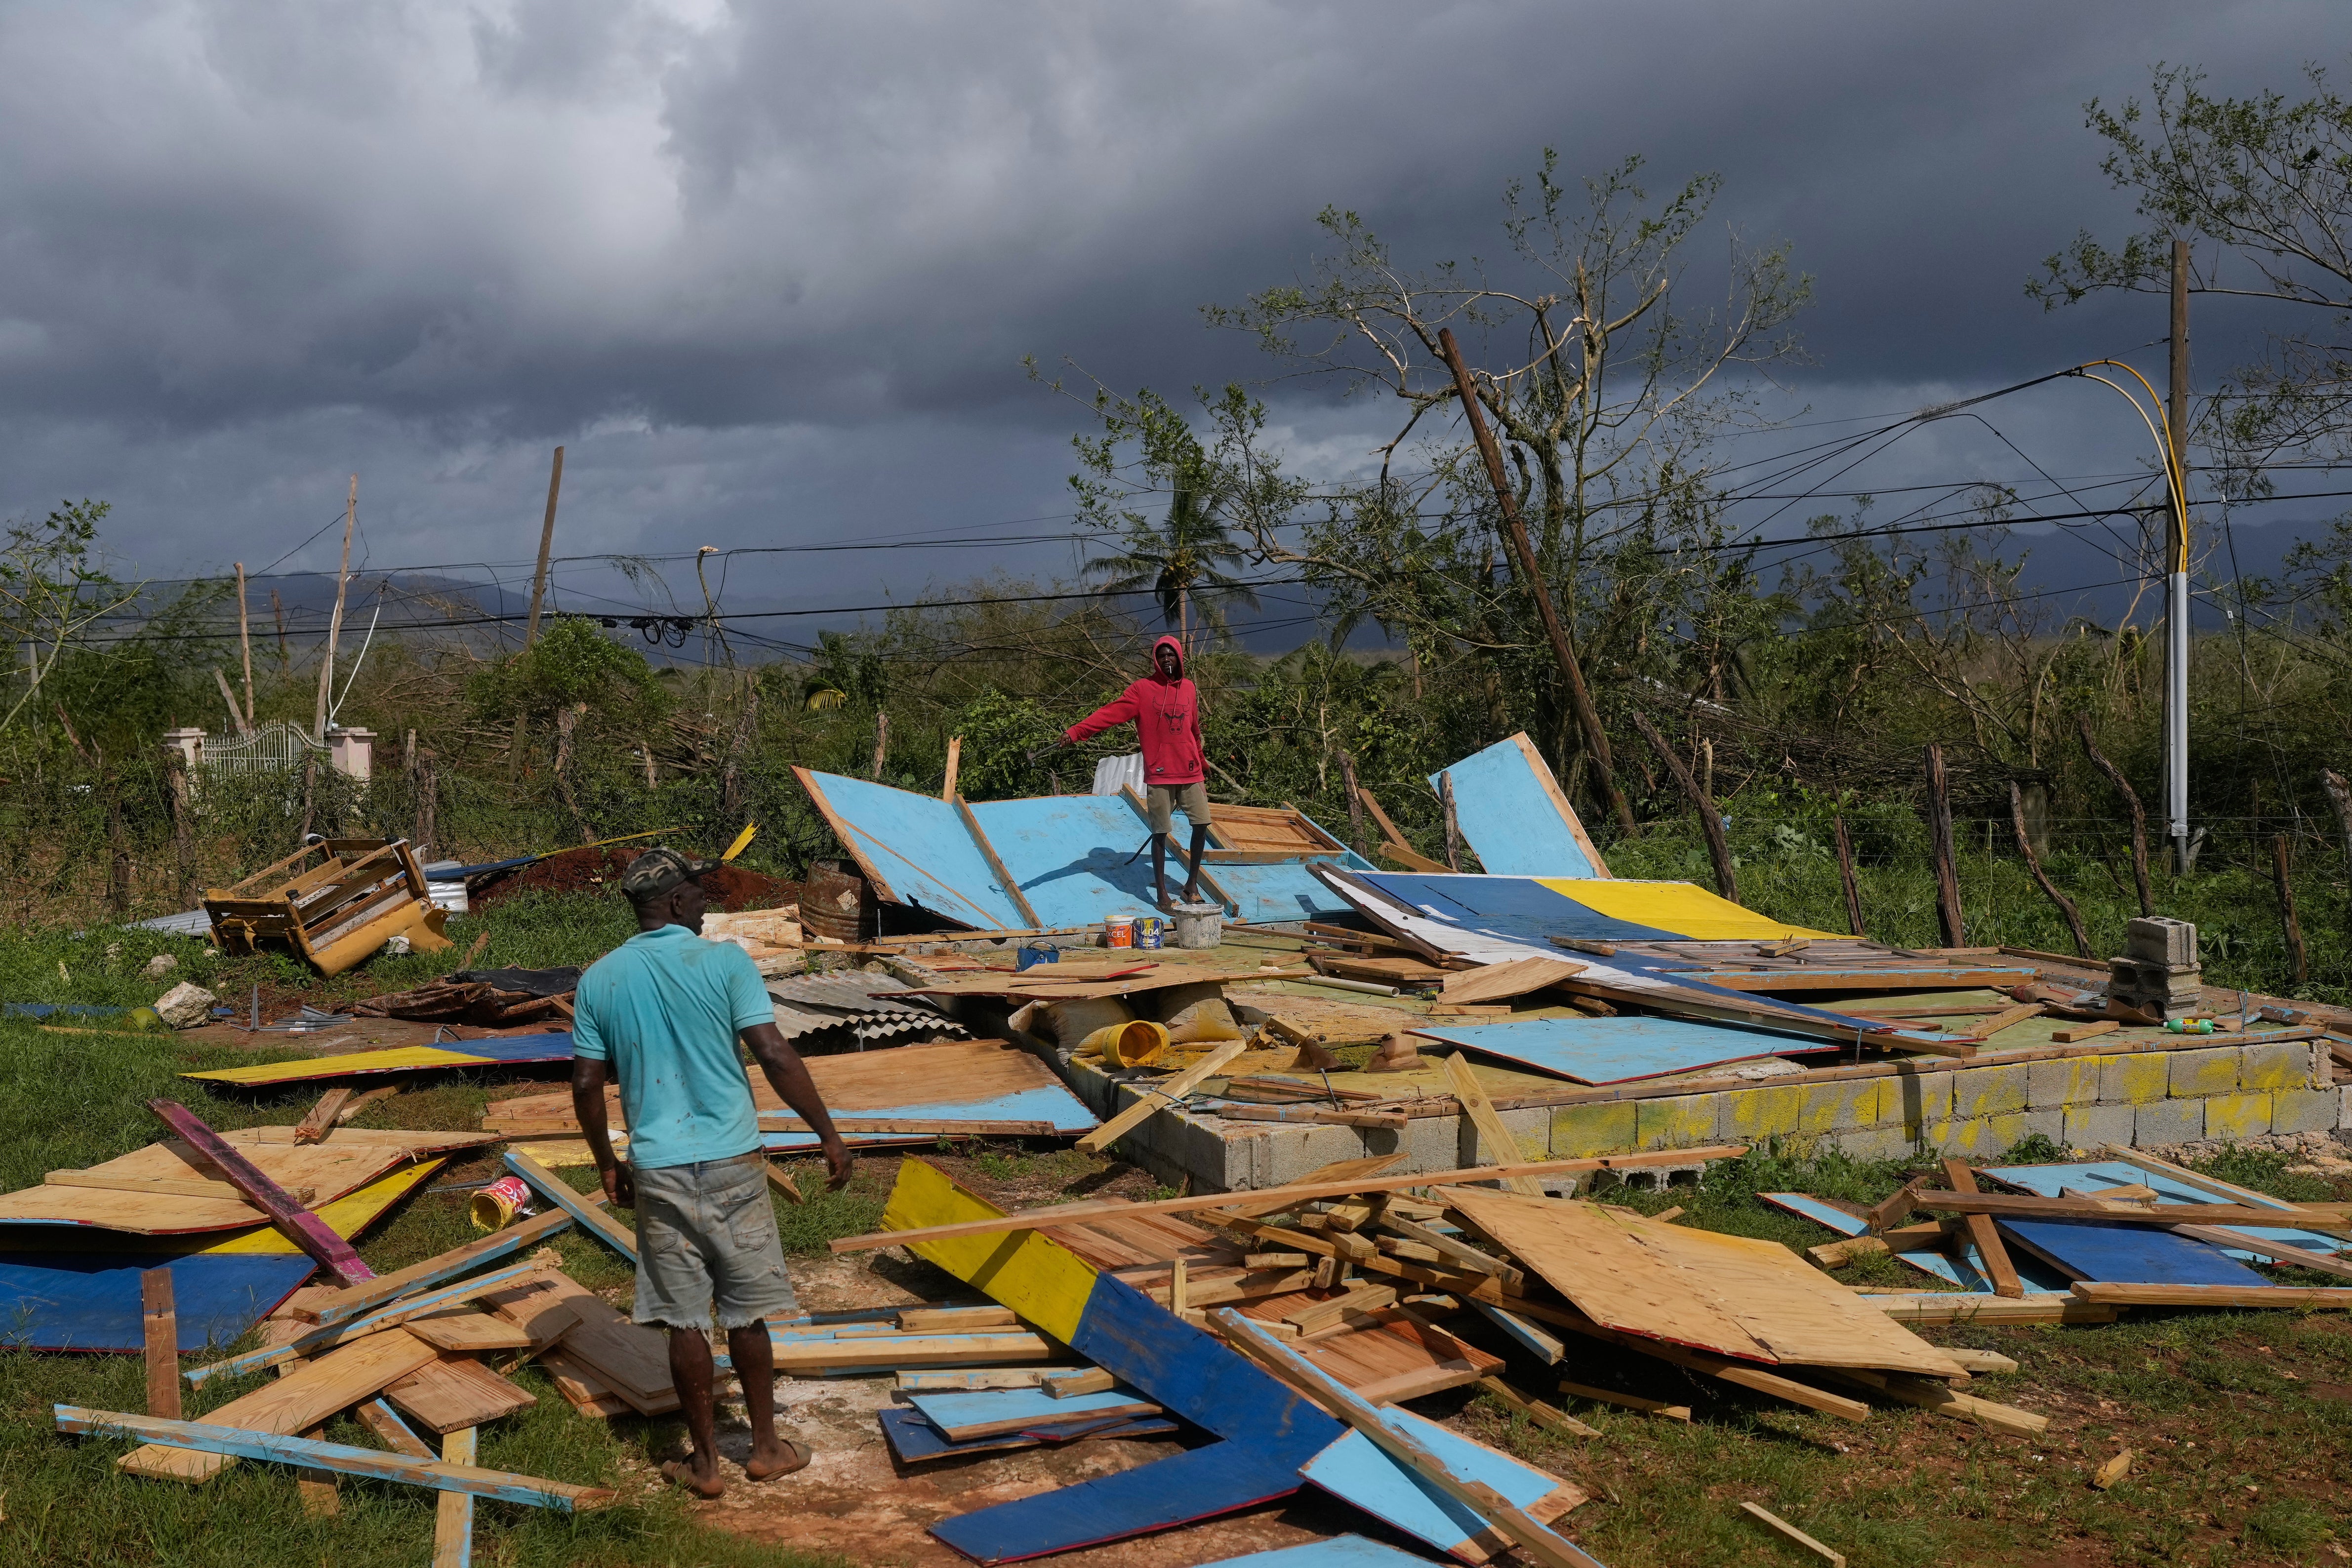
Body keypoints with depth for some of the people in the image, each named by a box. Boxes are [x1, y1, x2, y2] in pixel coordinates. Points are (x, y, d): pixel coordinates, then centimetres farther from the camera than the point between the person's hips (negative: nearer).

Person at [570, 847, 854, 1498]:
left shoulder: (599, 980, 2)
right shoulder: (725, 961, -8)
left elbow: (586, 1085, 4)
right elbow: (775, 1055, -13)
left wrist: (607, 1164, 17)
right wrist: (829, 1134, -5)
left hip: (659, 1170, 2)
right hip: (732, 1162, -2)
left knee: (684, 1320, 9)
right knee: (747, 1312, 12)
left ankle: (705, 1462, 17)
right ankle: (766, 1447, 24)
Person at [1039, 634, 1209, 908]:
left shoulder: (1189, 689, 10)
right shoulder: (1143, 689, -4)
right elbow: (1110, 714, -13)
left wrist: (1203, 763, 32)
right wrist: (1075, 732, -26)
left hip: (1190, 774, 4)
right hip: (1159, 776, -4)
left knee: (1202, 823, 2)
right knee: (1160, 832, -1)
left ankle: (1192, 883, 18)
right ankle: (1162, 892, 9)